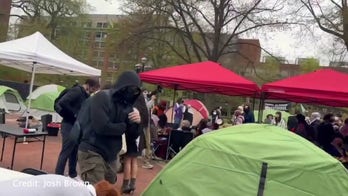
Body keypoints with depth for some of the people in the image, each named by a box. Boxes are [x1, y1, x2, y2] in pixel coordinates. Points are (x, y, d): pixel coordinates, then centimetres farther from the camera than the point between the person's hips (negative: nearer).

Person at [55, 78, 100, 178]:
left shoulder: (85, 95, 10)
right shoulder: (76, 91, -17)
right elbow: (62, 103, -28)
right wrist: (74, 114, -21)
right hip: (69, 125, -9)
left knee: (75, 152, 15)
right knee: (66, 152, -5)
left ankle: (72, 174, 27)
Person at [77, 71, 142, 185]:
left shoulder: (127, 105, 6)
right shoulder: (102, 97, -14)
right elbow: (102, 127, -26)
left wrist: (136, 122, -15)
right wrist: (124, 127, -11)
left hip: (111, 156, 7)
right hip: (92, 153, -7)